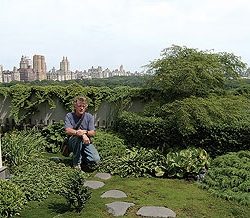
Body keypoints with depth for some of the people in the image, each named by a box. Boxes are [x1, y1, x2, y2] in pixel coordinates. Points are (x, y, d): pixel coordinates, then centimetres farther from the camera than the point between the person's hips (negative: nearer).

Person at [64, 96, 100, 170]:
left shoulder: (89, 117, 0)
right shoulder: (69, 116, -5)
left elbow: (93, 133, -5)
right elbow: (67, 131, -19)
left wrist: (85, 132, -28)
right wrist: (82, 134, -33)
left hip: (86, 142, 2)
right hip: (72, 142, -2)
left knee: (96, 159, -23)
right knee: (78, 137, -38)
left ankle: (82, 159, 14)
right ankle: (77, 162, -16)